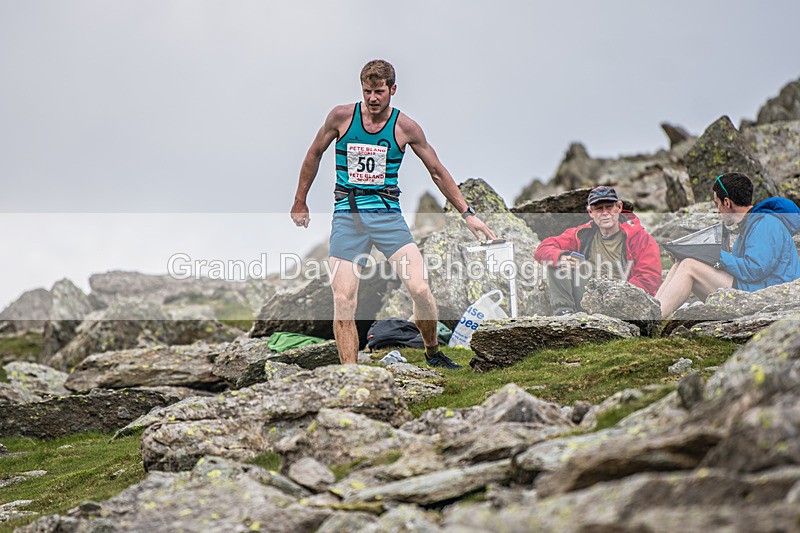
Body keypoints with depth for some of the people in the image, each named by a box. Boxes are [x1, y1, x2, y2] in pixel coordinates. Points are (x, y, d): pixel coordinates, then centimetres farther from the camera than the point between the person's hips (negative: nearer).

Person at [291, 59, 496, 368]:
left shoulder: (406, 128, 0)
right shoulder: (341, 117, 0)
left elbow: (437, 172, 9)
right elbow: (314, 154, 15)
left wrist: (467, 214, 7)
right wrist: (300, 202, 18)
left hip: (387, 214, 0)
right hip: (347, 216, 0)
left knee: (420, 290, -14)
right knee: (343, 302, -9)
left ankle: (433, 354, 11)